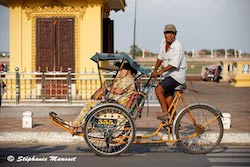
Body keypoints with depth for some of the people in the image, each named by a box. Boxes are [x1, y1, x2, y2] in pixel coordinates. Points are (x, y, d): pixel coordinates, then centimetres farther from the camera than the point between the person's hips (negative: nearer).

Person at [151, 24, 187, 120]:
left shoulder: (177, 46, -18)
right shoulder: (163, 43, 5)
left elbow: (174, 64, -24)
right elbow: (160, 58, 18)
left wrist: (160, 71, -27)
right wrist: (155, 70, 9)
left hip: (177, 76, -8)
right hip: (168, 75, 8)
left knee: (158, 89, -23)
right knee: (168, 102, 9)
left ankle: (164, 112, -16)